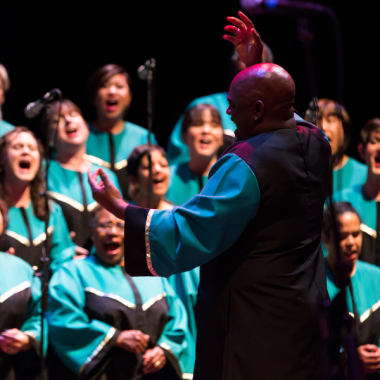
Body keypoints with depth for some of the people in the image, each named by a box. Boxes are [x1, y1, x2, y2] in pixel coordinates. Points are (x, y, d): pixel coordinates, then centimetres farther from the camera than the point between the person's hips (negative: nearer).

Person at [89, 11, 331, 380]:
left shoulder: (244, 167, -24)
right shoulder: (316, 141, -1)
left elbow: (187, 236, -24)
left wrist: (120, 208, -17)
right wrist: (253, 65, 24)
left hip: (253, 318, -8)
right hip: (305, 305, 8)